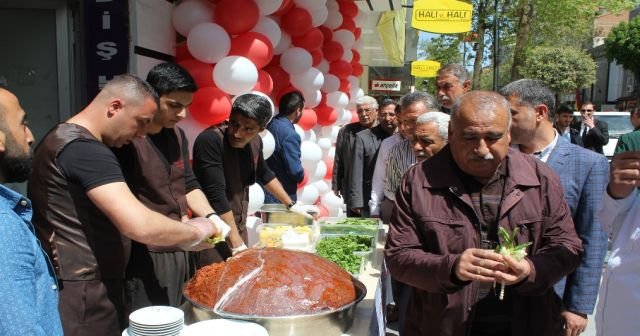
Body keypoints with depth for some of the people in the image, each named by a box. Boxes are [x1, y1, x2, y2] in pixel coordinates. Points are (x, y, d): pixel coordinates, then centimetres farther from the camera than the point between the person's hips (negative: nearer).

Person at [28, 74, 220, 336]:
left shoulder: (64, 138, 13)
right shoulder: (86, 150, -21)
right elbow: (140, 226, -31)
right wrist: (195, 231, -14)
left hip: (83, 287, 10)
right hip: (83, 294, -10)